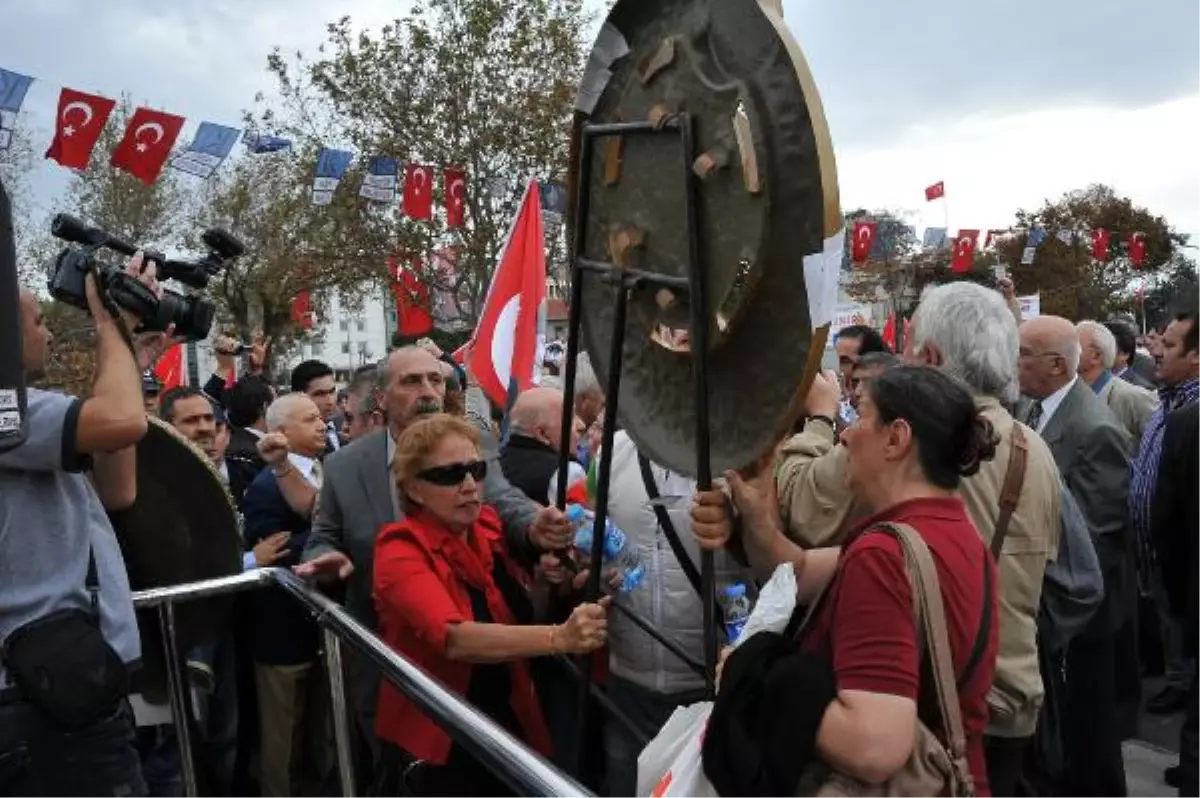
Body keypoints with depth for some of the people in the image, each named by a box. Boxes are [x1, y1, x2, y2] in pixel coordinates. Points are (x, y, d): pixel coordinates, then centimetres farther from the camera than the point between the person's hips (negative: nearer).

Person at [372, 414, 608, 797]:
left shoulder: (491, 528, -1)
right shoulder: (400, 550, -18)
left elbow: (523, 612, 8)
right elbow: (453, 638, -33)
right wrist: (559, 638, -44)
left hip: (512, 730, 5)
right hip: (436, 747, -5)